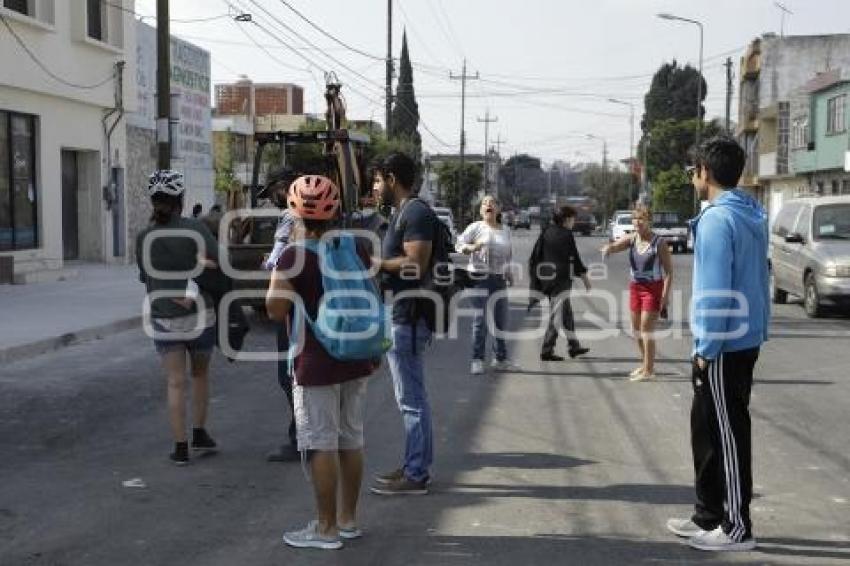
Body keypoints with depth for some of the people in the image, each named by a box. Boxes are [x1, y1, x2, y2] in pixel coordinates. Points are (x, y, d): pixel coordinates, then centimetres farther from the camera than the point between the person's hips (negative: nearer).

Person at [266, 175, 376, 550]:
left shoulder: (294, 256, -14)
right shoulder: (357, 249, 4)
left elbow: (276, 311, -16)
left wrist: (277, 277, 2)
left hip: (316, 364, -6)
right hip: (355, 359, 6)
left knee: (321, 445, 1)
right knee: (351, 440, 13)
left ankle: (327, 528, 8)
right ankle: (348, 519, 24)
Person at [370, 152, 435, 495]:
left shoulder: (415, 213, -15)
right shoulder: (403, 213, 17)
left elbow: (415, 265, -23)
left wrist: (376, 263, -14)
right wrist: (378, 265, 11)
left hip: (407, 317, -11)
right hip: (400, 315, 11)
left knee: (411, 399, -5)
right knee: (412, 397, 16)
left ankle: (415, 475, 2)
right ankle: (416, 465, 25)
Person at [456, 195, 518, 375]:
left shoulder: (505, 231, 14)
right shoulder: (476, 227, -1)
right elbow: (460, 244, -10)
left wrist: (509, 276, 19)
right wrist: (471, 247, -30)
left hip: (499, 279, 5)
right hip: (480, 277, -5)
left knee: (501, 320, 9)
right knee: (480, 319, -8)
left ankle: (500, 359, 20)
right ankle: (477, 360, -3)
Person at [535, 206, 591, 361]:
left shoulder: (546, 232, 8)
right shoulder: (566, 235, -12)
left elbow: (537, 254, 10)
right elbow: (575, 258, -8)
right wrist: (584, 276, 3)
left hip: (547, 277, 8)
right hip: (561, 278, -8)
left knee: (567, 312, 18)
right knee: (557, 315, -3)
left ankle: (573, 346, 26)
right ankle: (547, 351, -3)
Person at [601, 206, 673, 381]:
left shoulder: (659, 242, -13)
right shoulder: (631, 239, 1)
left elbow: (669, 271, -12)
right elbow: (615, 246, -11)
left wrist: (665, 294, -18)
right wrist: (608, 248, -36)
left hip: (653, 288, -6)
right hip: (635, 286, 6)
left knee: (646, 329, -7)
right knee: (636, 329, 14)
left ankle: (649, 370, 1)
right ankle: (645, 364, 30)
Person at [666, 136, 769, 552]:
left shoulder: (717, 218, -18)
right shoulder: (752, 215, 11)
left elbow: (715, 290, -21)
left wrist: (706, 349, -15)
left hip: (724, 346, -9)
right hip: (745, 339, 9)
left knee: (726, 435, 0)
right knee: (708, 430, 17)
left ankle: (737, 528, 10)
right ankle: (710, 515, 26)